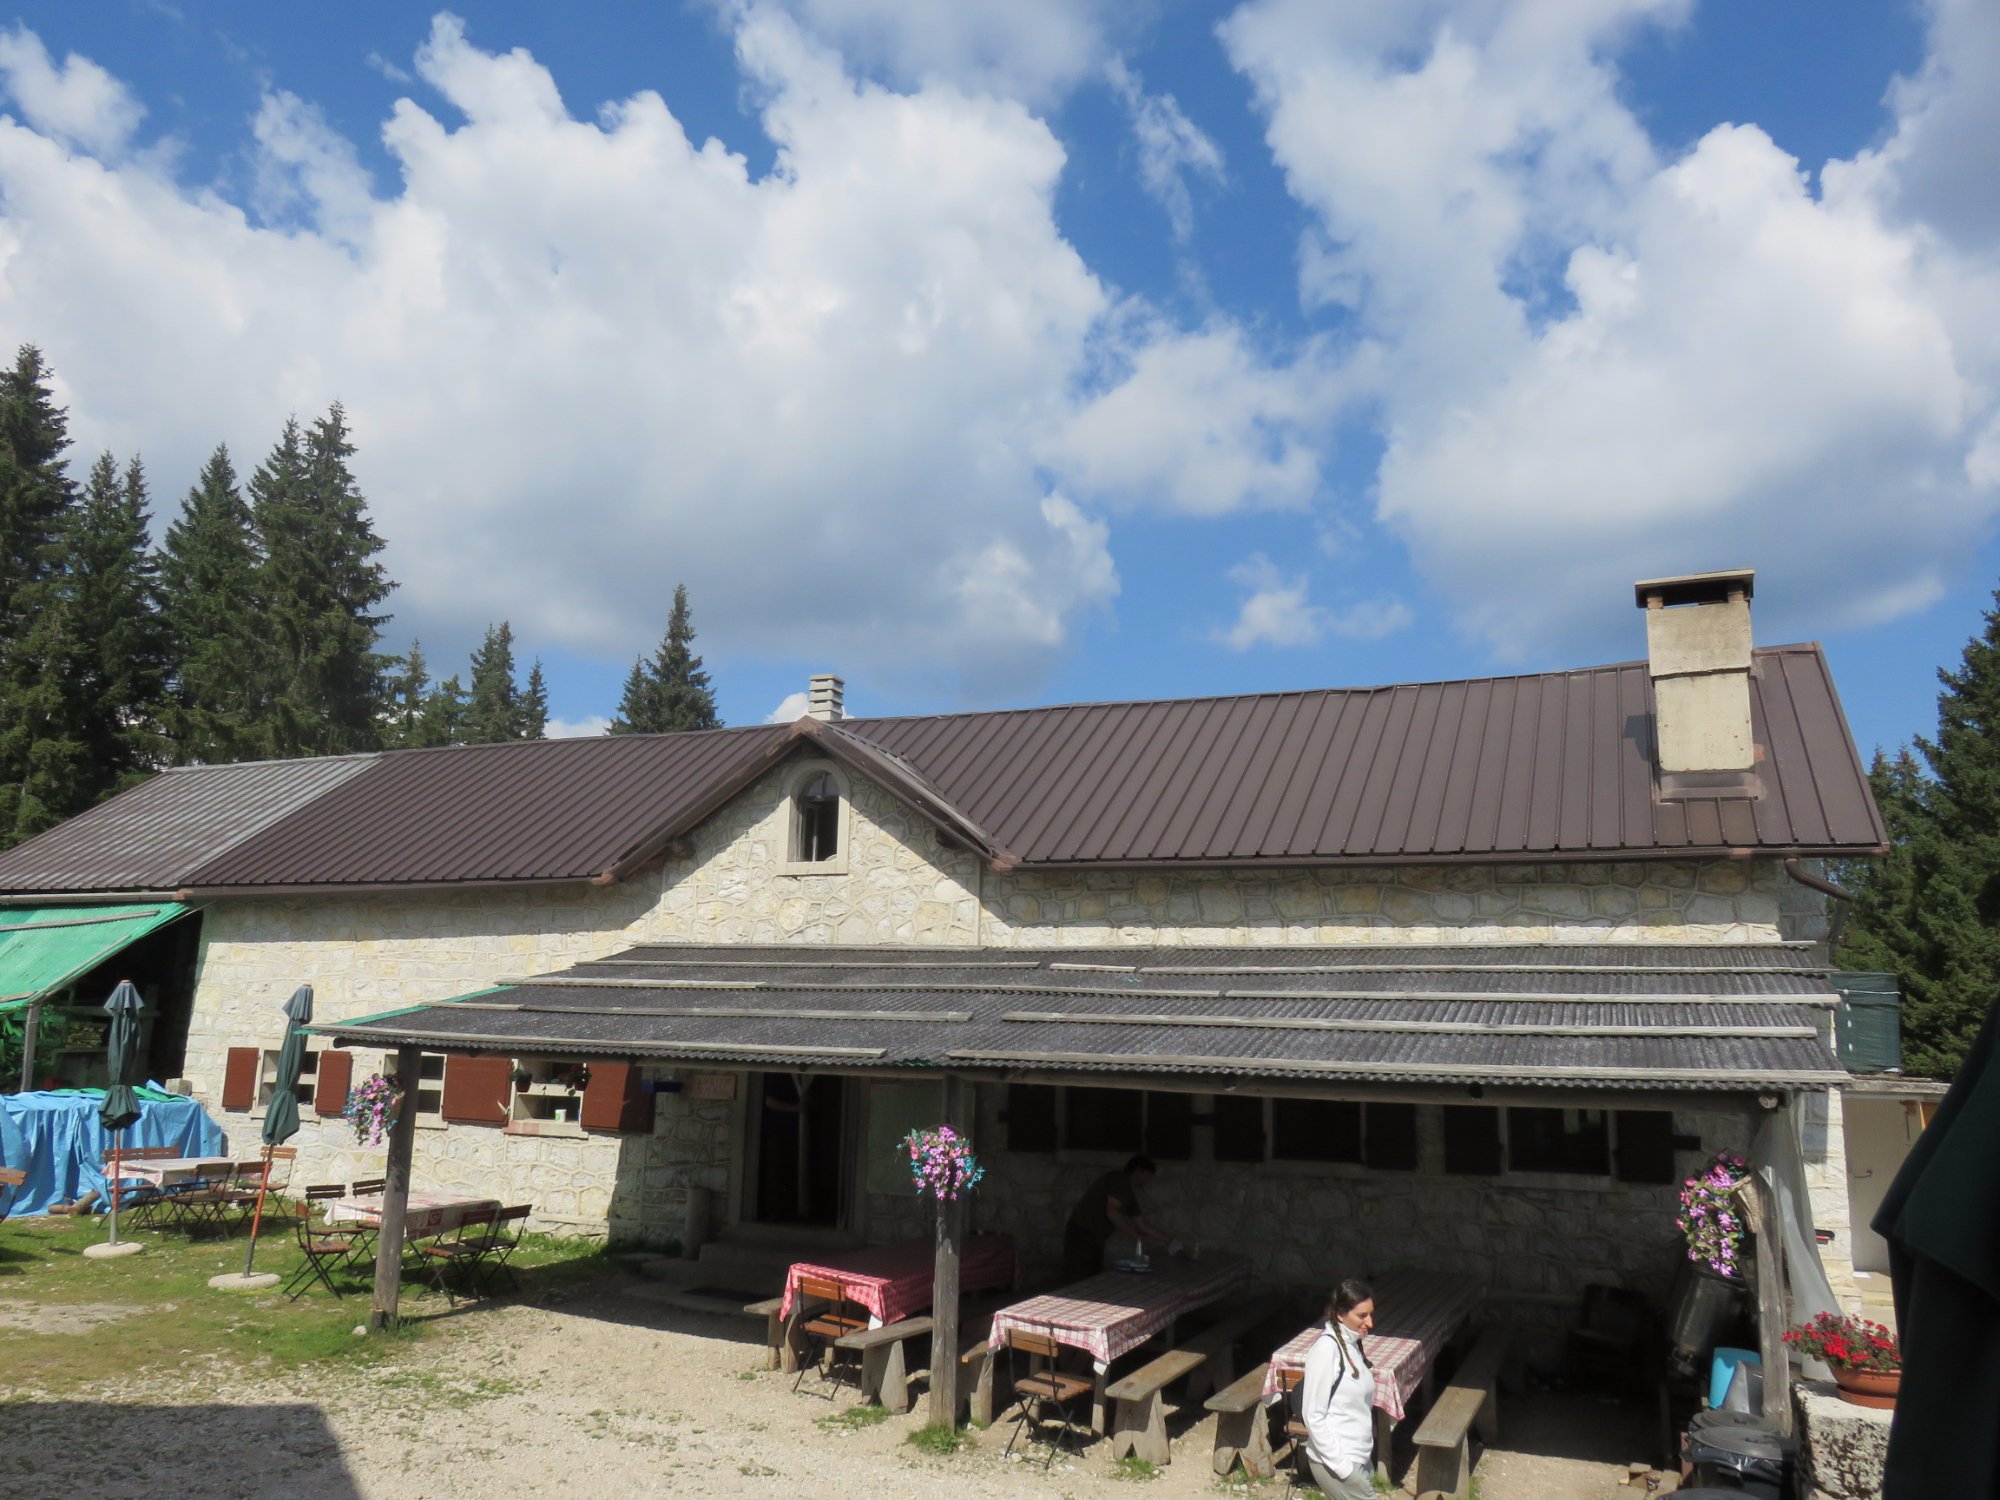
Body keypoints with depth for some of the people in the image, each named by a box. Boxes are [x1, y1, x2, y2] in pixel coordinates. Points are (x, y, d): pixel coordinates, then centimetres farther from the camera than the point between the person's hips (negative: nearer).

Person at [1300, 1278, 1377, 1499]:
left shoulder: (1352, 1345, 8)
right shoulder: (1326, 1349, -19)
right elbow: (1313, 1416, -19)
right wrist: (1340, 1465, -19)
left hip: (1358, 1457, 8)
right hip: (1335, 1461, -8)